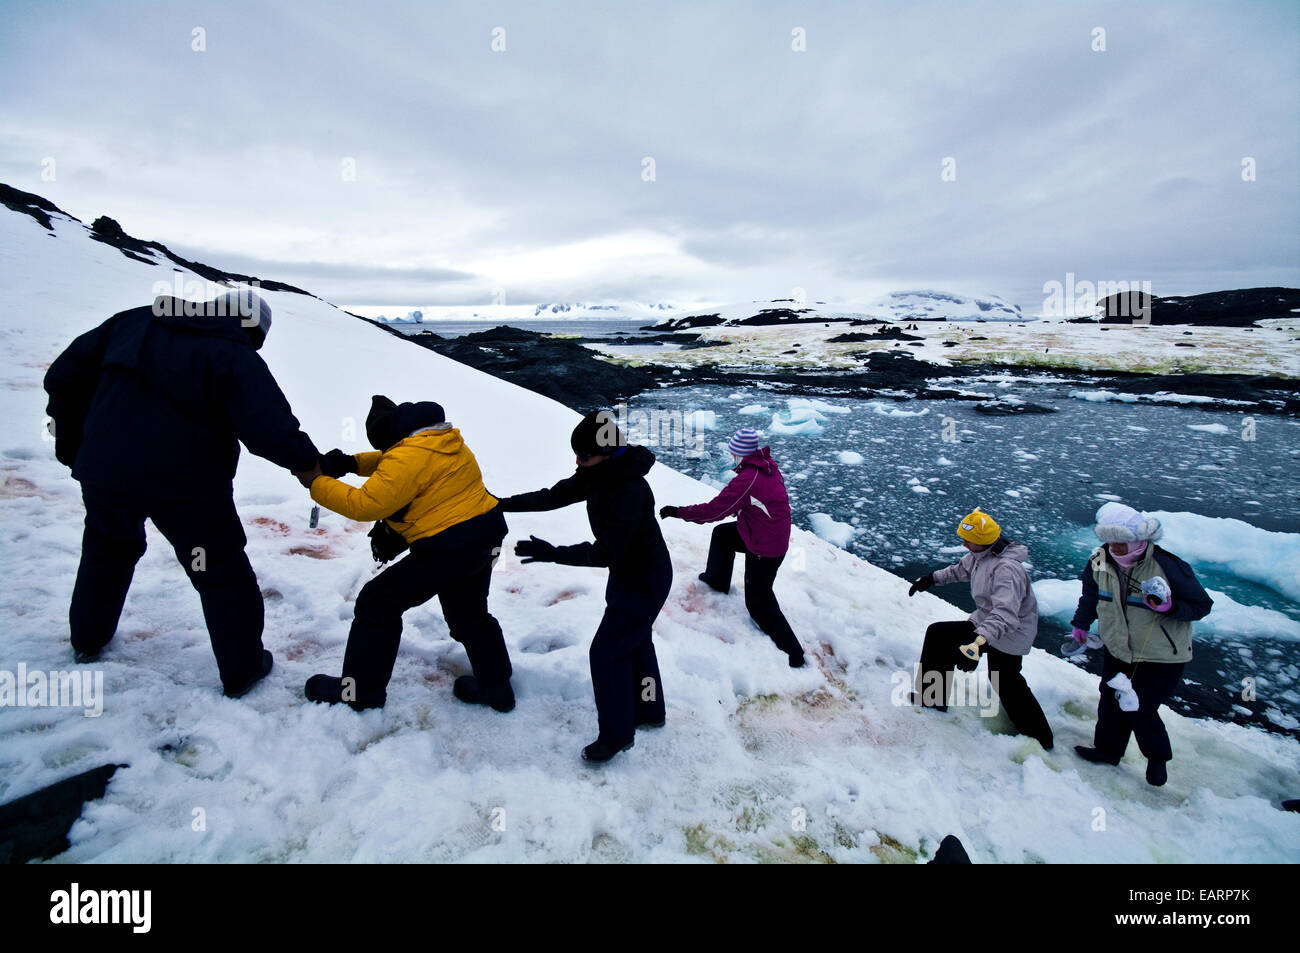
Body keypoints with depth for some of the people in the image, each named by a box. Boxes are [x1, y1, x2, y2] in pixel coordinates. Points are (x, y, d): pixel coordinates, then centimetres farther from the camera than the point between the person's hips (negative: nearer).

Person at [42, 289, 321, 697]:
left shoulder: (134, 322, 8)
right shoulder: (238, 359, -11)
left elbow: (65, 376, 13)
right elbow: (271, 430, -21)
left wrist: (71, 442, 21)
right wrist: (307, 462, -3)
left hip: (104, 470, 6)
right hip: (186, 485, -5)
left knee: (107, 549, 32)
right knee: (223, 573, 10)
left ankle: (88, 638, 50)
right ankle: (242, 670, 18)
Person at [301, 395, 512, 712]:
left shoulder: (408, 456, -20)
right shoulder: (443, 438, 9)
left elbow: (364, 505, -19)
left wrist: (317, 482, -7)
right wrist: (352, 463, 7)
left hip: (447, 549, -9)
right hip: (486, 537, 9)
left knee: (377, 604, 7)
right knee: (469, 614, 27)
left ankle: (360, 691, 19)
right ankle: (496, 687, 35)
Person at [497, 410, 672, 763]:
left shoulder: (631, 491, -35)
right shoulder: (596, 475, -7)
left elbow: (605, 552, -33)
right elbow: (555, 495, 1)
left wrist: (553, 554, -33)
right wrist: (504, 504, -3)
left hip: (645, 582, -10)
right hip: (627, 572, 10)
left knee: (606, 651, -3)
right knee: (635, 642, 23)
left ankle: (617, 734, 14)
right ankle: (648, 711, 43)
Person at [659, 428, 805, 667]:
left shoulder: (747, 480, -30)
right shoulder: (769, 466, -3)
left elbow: (714, 510, -27)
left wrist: (678, 512, -19)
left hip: (764, 549, -9)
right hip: (777, 536, 9)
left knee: (758, 603, 4)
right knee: (722, 533, 27)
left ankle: (793, 654, 9)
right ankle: (716, 580, 50)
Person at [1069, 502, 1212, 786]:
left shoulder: (1169, 567, -25)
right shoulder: (1099, 562, -10)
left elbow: (1202, 605, -13)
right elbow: (1091, 595, 11)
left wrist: (1170, 607, -32)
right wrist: (1081, 624, 21)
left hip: (1161, 657, -5)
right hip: (1116, 651, 5)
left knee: (1140, 709, -1)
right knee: (1110, 702, 13)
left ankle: (1158, 756, 29)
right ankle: (1108, 750, 36)